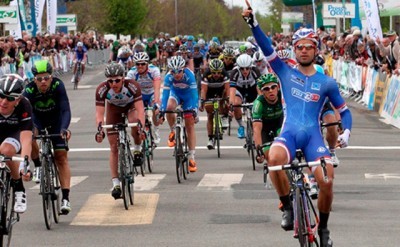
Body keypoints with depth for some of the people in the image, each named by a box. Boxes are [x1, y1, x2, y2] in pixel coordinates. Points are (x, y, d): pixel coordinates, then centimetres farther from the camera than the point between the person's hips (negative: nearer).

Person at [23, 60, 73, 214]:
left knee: (61, 156, -9)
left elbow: (66, 110, -35)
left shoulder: (58, 85, -30)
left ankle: (65, 198, -10)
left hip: (56, 119, 0)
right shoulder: (29, 90, -29)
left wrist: (64, 128, -52)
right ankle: (38, 166, -9)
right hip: (37, 118, 0)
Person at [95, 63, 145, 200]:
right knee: (114, 147, -5)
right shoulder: (102, 89, -33)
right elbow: (99, 113, -33)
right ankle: (116, 184, 0)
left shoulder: (132, 86, -36)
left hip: (131, 106, -1)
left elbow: (140, 110, -40)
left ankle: (137, 149, -7)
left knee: (135, 123, -36)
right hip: (113, 109, 1)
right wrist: (99, 129, -50)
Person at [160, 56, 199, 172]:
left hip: (188, 96, -1)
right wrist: (162, 111, -42)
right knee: (169, 108, -33)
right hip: (175, 93, 1)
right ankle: (173, 132, -5)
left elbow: (194, 94, -35)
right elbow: (165, 94, -32)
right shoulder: (169, 77, -30)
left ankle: (191, 157, -4)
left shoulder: (189, 75, -34)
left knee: (190, 125, -6)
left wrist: (194, 110, -46)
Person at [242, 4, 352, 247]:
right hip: (289, 133, -1)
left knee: (327, 182, -20)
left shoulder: (326, 83, 10)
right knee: (274, 158, -36)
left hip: (313, 135, 1)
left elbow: (344, 110, 16)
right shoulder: (286, 73, 9)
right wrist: (253, 22, -15)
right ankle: (288, 207, -14)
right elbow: (267, 48, -2)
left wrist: (346, 132, -4)